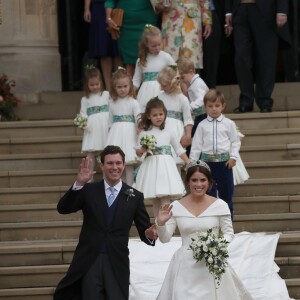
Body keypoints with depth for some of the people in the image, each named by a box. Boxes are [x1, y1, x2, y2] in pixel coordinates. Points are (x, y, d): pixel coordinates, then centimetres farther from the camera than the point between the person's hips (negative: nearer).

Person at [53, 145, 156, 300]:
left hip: (117, 264, 1)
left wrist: (150, 234, -20)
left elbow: (145, 231, 5)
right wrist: (78, 183, -20)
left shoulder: (135, 196, 5)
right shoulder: (89, 190, 5)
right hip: (89, 262, -1)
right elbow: (62, 208, -7)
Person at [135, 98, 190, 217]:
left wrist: (189, 164, 11)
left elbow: (179, 149, 17)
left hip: (166, 167, 0)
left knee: (166, 200, -12)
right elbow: (138, 152, 4)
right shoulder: (144, 134, 3)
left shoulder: (168, 133, 10)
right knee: (155, 201, 3)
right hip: (151, 167, 0)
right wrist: (143, 149, -19)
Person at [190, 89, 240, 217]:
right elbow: (196, 144, 3)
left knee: (226, 191, 8)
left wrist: (233, 157, -6)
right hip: (207, 161, 0)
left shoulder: (229, 124, 2)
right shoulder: (202, 125, 3)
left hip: (224, 161, 0)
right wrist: (192, 162, 1)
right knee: (209, 192, 5)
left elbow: (235, 142, 5)